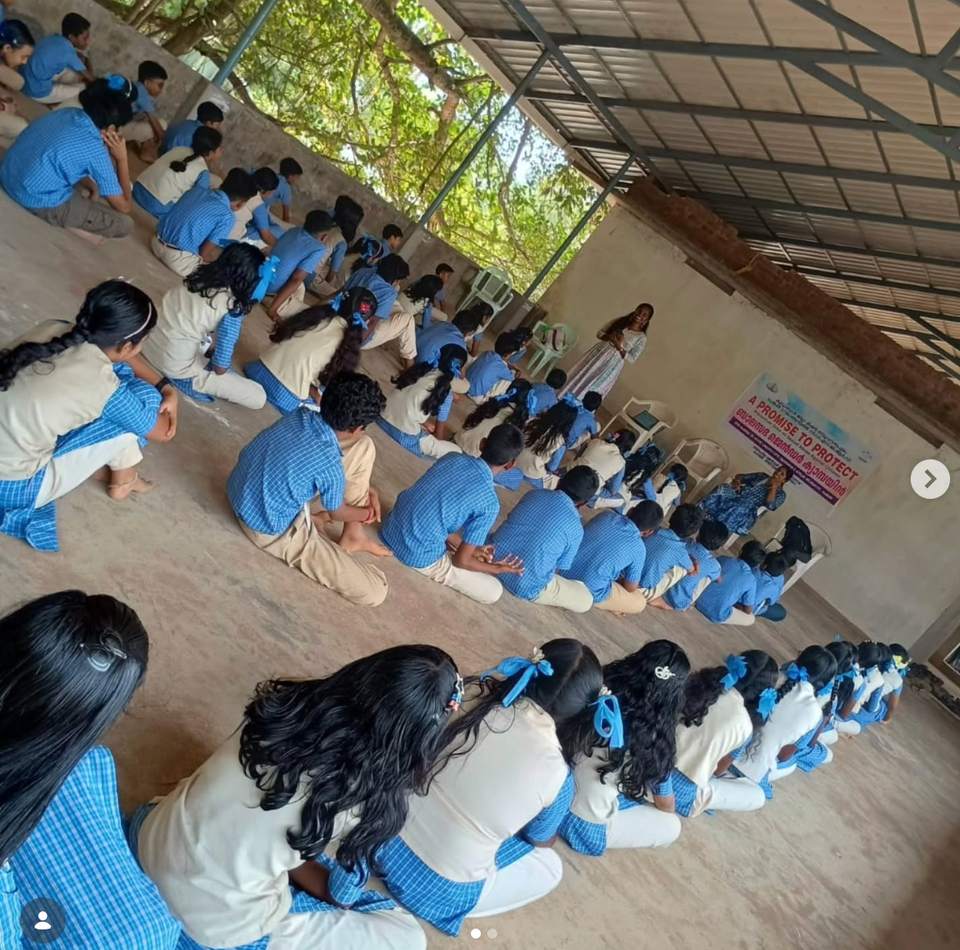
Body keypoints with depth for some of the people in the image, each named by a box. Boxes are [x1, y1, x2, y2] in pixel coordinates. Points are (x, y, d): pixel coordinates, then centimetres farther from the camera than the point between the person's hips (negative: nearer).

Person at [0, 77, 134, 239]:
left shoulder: (68, 113, 2)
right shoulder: (96, 150, -20)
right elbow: (123, 206, -10)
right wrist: (122, 158, -5)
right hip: (38, 203, -9)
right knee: (124, 224, -4)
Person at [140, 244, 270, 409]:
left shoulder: (201, 275, -1)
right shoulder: (232, 310, -20)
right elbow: (220, 368, -14)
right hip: (177, 369, -8)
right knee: (258, 398, 0)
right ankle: (190, 382, 2)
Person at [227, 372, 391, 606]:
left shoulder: (300, 416, -10)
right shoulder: (330, 465, -30)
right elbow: (337, 511, -7)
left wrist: (366, 489, 15)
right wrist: (366, 513, 14)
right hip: (270, 530, -8)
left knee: (364, 447, 5)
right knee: (375, 592, -13)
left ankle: (353, 535, 16)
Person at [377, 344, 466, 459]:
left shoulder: (420, 369, 7)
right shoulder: (445, 392, -10)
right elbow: (439, 435, 1)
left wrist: (429, 425, 29)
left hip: (382, 420, 8)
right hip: (404, 438, -8)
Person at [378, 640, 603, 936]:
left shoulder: (478, 697, -13)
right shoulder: (556, 776, -19)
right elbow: (541, 841, 3)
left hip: (388, 839, 5)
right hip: (437, 893, -4)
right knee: (550, 866, 20)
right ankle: (454, 908, 11)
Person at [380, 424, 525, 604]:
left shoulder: (452, 457, -1)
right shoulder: (489, 503, -18)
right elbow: (461, 560, -10)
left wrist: (467, 545, 17)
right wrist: (498, 568, 8)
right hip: (419, 557, -7)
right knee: (494, 592, 5)